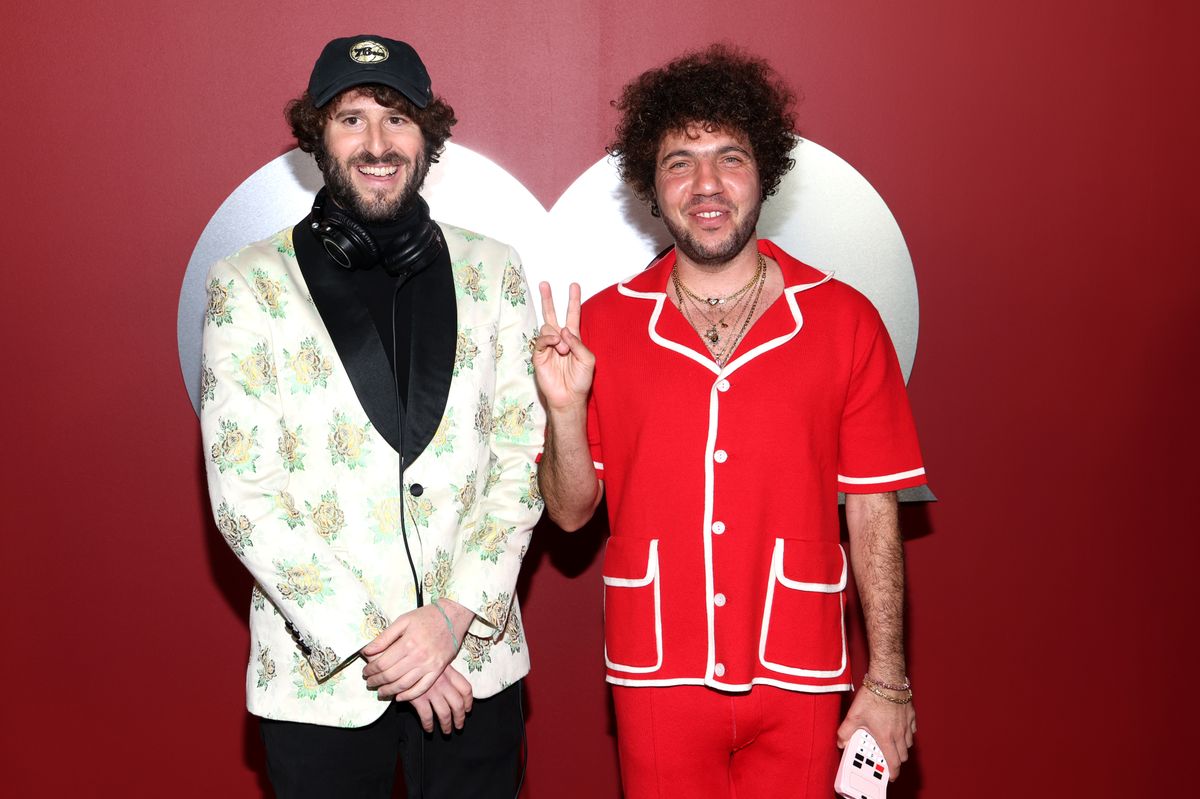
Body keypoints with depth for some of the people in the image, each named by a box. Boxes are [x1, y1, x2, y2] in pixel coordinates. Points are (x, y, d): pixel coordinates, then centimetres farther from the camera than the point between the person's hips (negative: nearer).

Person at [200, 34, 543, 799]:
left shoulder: (492, 270, 2)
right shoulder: (249, 285, -2)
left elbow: (523, 455, 0)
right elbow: (242, 494, -6)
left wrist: (454, 614, -11)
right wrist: (369, 641, -11)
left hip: (476, 659, 2)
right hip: (319, 674, -1)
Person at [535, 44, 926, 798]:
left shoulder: (845, 320, -4)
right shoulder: (602, 324, -2)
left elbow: (873, 512, -2)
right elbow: (571, 512, 2)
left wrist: (887, 682, -2)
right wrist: (566, 409, -16)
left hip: (798, 678, 0)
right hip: (657, 678, 1)